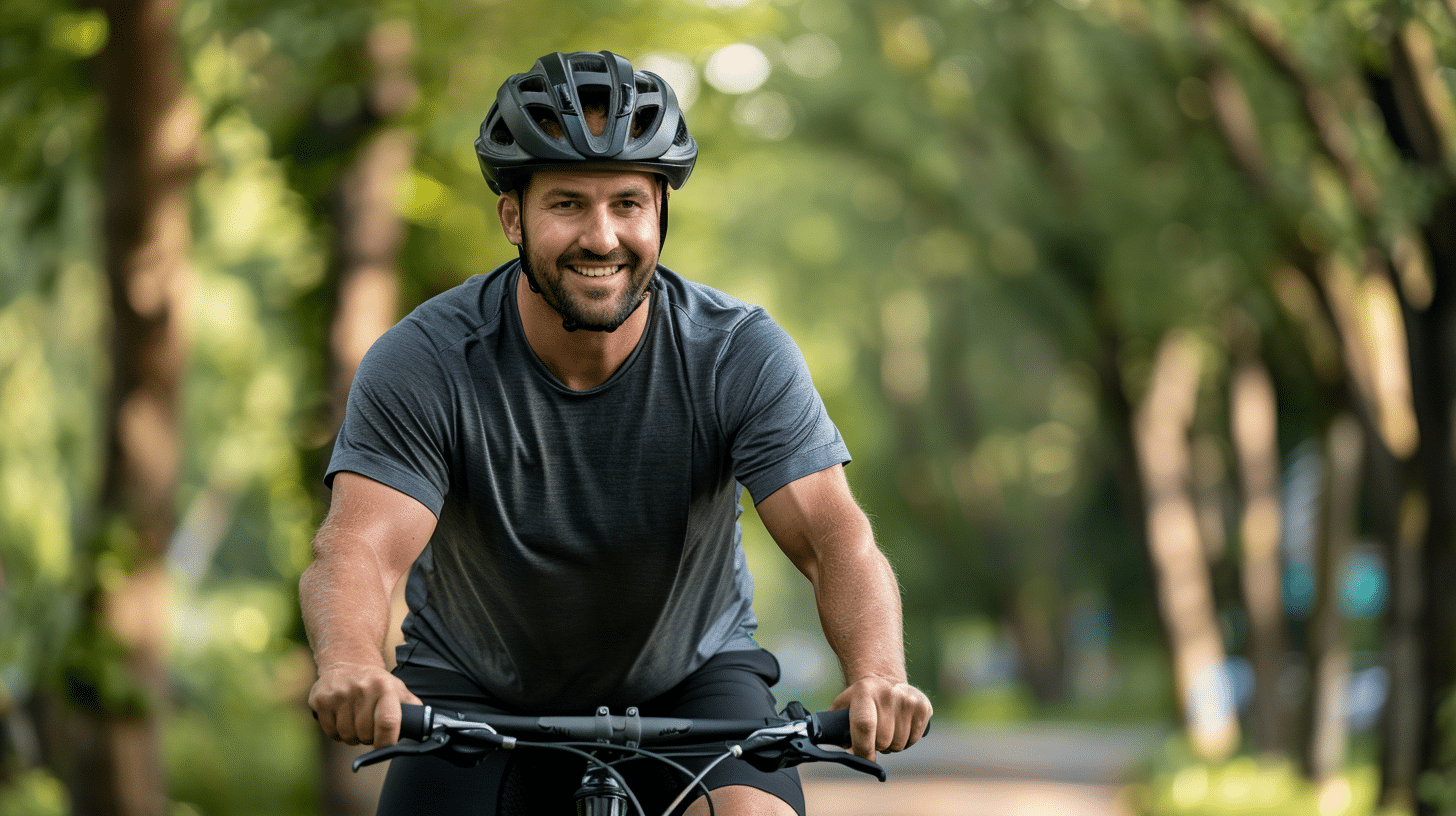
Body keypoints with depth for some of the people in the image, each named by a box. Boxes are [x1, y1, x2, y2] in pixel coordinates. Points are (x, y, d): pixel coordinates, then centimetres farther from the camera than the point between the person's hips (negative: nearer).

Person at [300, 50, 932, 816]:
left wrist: (877, 674, -50)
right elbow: (357, 547, -32)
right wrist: (349, 667, -57)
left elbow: (836, 537, -27)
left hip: (690, 675, 0)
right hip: (477, 689, 0)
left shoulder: (742, 356, -19)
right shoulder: (424, 363, -21)